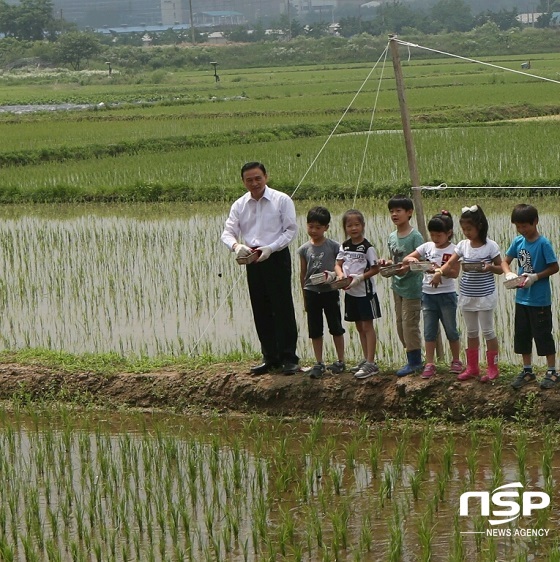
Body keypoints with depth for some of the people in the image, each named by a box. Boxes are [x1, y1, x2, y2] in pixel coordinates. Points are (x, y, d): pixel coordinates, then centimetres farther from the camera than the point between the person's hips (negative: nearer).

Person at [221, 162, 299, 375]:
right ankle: (270, 358, 17)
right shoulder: (239, 205, 7)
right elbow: (228, 232, 4)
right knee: (261, 311, 9)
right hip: (253, 261, 5)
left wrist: (270, 248, -19)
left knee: (282, 308, -5)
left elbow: (291, 229, -6)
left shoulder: (281, 200, -4)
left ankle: (288, 358, -1)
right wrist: (236, 245, -20)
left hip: (276, 256, -5)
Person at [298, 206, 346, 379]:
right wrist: (305, 298, 10)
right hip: (311, 292, 2)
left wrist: (331, 275, -23)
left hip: (330, 291, -2)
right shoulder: (304, 249, 2)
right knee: (315, 330, 6)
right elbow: (303, 274, 8)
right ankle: (319, 363, 13)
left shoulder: (334, 247, -5)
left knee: (336, 327, 6)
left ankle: (340, 361, 17)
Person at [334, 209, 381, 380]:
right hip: (350, 293, 7)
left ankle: (371, 363, -3)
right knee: (359, 327, 14)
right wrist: (340, 274, -15)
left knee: (367, 326, -4)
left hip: (365, 291, -7)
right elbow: (338, 264, 7)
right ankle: (366, 359, 23)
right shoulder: (344, 246, 6)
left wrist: (359, 278, -21)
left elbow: (375, 269, -12)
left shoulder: (367, 247, -12)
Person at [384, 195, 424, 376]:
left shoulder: (415, 236, -13)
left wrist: (407, 267, -31)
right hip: (397, 286, 8)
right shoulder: (392, 237, 9)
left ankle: (414, 362, 3)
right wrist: (387, 264, -4)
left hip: (412, 286, -8)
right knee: (400, 323, 12)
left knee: (410, 323, -5)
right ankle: (414, 359, 21)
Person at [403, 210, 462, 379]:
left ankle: (456, 361, 22)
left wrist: (438, 270, -27)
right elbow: (405, 259, 3)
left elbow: (454, 273, -15)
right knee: (429, 331, 5)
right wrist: (411, 259, -19)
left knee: (451, 330, 8)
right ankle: (429, 364, 8)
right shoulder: (427, 247, 3)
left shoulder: (453, 250, -9)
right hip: (428, 294, 4)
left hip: (446, 295, -4)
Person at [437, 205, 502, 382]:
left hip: (485, 296, -5)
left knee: (487, 331, 2)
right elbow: (450, 264, -2)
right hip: (467, 295, 5)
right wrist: (439, 272, -22)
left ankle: (492, 368, 13)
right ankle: (472, 367, 24)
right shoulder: (463, 245, 1)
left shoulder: (490, 246, -11)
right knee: (471, 332, 14)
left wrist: (489, 267, -24)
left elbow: (500, 268, -4)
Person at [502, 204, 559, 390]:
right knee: (522, 335, 13)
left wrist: (535, 277, -23)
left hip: (540, 300, -6)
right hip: (522, 298, 6)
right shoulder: (518, 241, 1)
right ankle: (527, 371, 27)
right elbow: (505, 261, 9)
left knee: (543, 335, 3)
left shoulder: (543, 243, -16)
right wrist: (508, 273, -12)